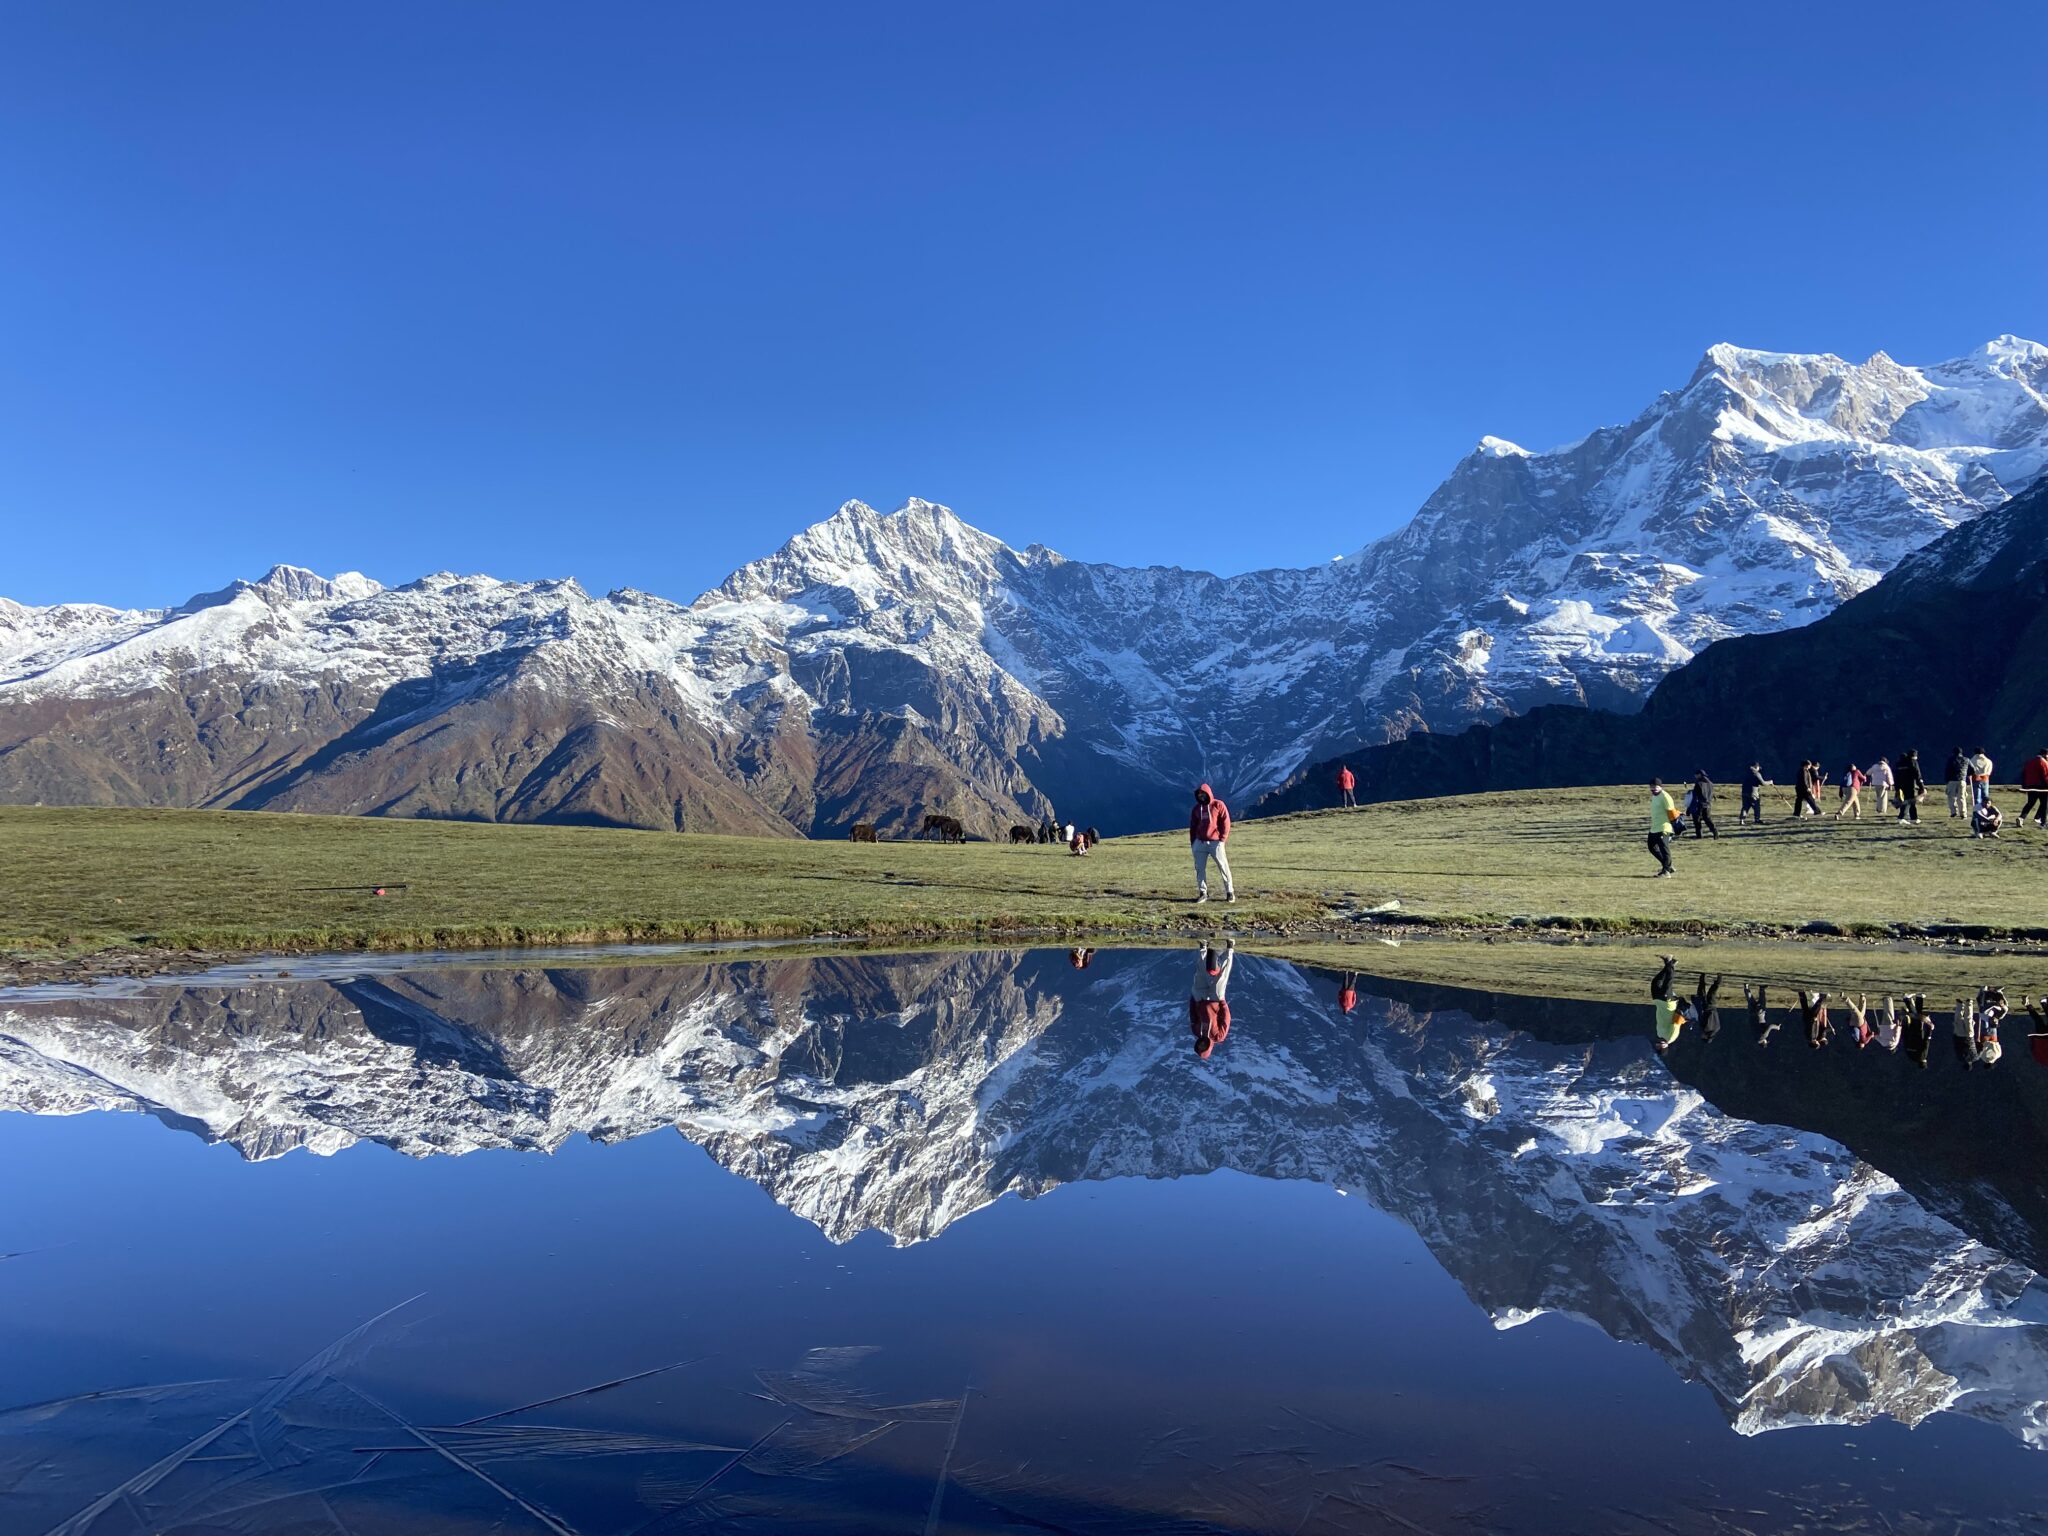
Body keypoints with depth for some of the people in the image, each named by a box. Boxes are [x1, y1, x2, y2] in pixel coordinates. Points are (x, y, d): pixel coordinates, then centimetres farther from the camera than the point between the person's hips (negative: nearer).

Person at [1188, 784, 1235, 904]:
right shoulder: (1197, 808, 15)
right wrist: (1192, 842, 12)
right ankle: (1203, 893, 9)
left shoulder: (1218, 805, 0)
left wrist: (1222, 839, -10)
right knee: (1200, 868, 2)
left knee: (1223, 867, -3)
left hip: (1215, 842, -4)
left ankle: (1230, 892, 4)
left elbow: (1225, 822, -4)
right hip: (1200, 843, 5)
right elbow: (1193, 826, 19)